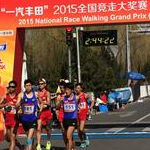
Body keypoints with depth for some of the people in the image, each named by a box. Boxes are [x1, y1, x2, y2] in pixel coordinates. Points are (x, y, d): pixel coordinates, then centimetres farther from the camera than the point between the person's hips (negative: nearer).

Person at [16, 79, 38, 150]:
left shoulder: (36, 94, -1)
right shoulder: (21, 95, -3)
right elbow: (17, 105, -10)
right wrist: (20, 103, -31)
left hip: (33, 119, -2)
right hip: (24, 119, 2)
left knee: (29, 138, -14)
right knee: (29, 136, 19)